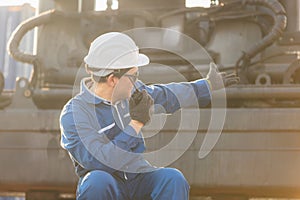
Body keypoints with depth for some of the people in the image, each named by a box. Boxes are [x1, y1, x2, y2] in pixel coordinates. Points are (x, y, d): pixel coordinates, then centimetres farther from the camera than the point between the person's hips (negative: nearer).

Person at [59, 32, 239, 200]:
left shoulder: (131, 90, 2)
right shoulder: (73, 114, -18)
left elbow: (165, 95, 23)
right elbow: (101, 162, -29)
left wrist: (208, 85, 31)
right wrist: (136, 123, -24)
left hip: (140, 179, 5)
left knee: (173, 179, -24)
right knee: (98, 180, -38)